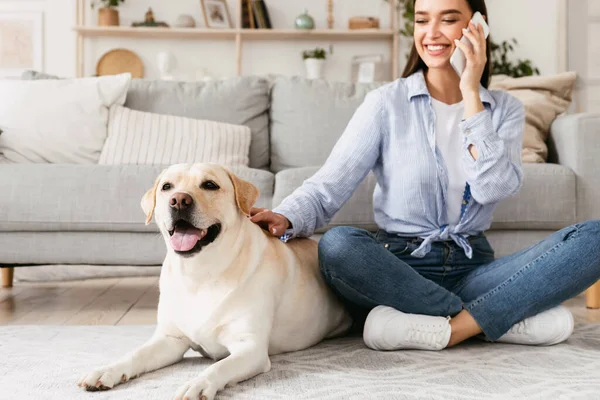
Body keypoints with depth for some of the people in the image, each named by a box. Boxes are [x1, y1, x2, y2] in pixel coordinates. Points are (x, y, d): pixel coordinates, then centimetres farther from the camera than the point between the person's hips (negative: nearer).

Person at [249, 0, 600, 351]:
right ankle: (515, 318, -25)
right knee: (337, 245, -35)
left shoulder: (505, 109, 8)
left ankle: (452, 329, -27)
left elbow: (492, 188, -11)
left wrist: (471, 94, -12)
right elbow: (328, 187, -9)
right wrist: (286, 219, -30)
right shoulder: (387, 103, 0)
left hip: (473, 267, 2)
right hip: (398, 267, -1)